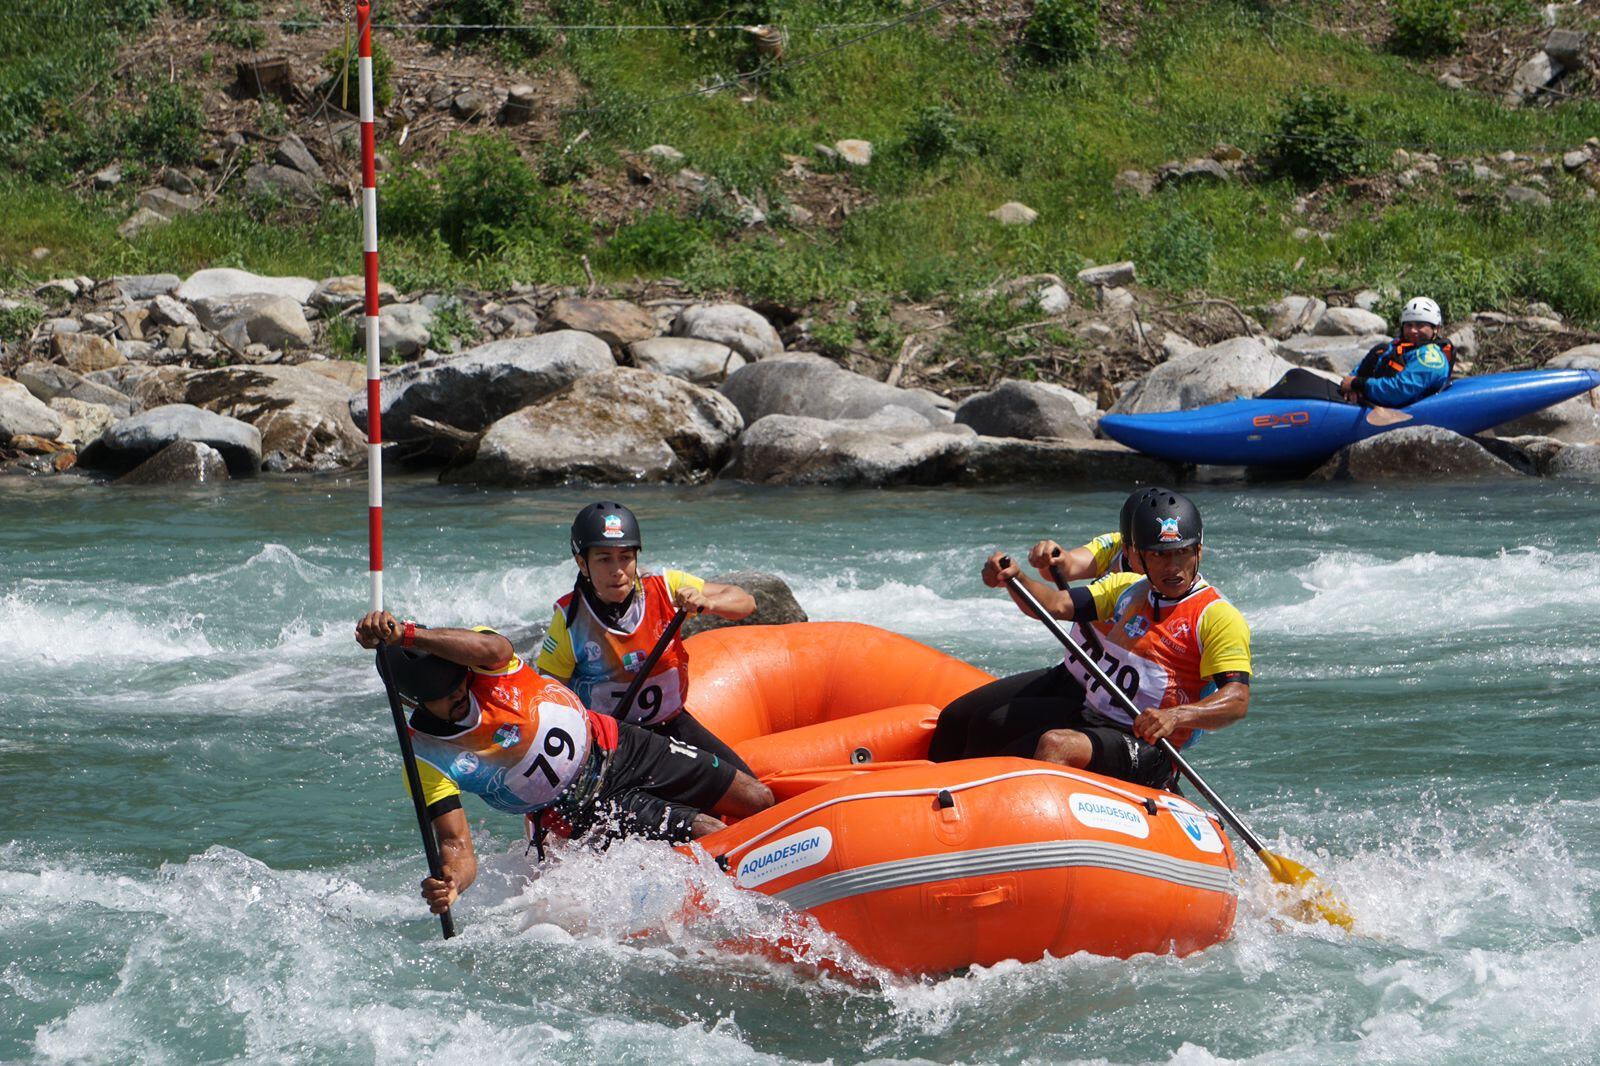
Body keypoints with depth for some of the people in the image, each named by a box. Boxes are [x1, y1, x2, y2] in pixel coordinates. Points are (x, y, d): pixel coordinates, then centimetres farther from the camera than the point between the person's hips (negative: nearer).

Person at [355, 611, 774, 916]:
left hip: (617, 749, 3)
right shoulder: (426, 758, -21)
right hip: (578, 813, -3)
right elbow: (455, 845, -25)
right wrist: (449, 884, -49)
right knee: (711, 834, -15)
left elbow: (494, 648, -45)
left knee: (756, 799, 7)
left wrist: (405, 634, -55)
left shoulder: (479, 659, -18)